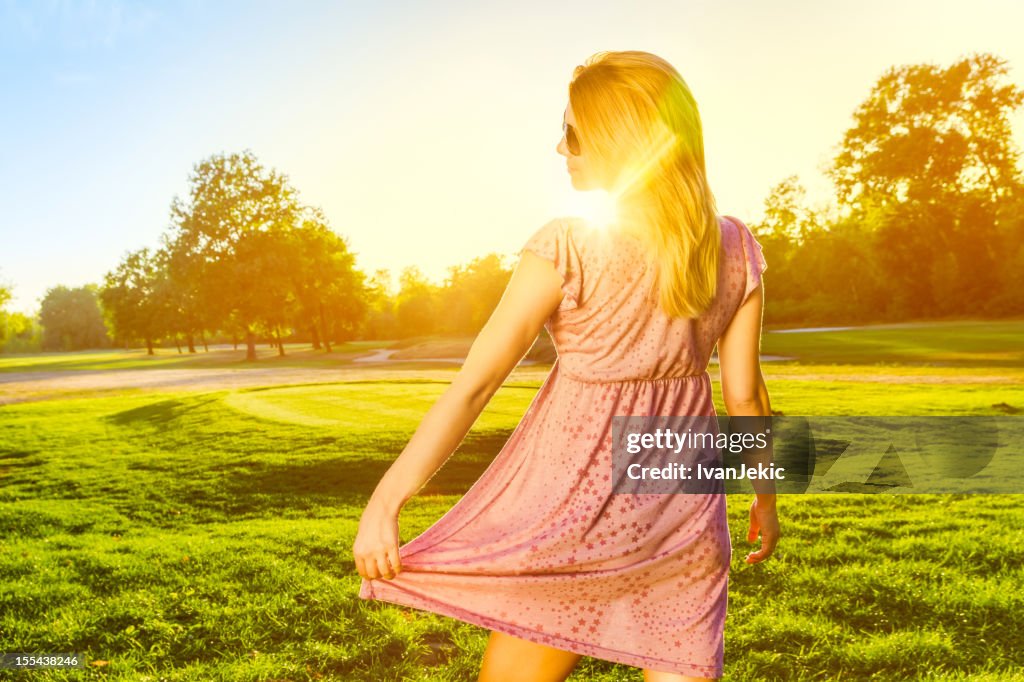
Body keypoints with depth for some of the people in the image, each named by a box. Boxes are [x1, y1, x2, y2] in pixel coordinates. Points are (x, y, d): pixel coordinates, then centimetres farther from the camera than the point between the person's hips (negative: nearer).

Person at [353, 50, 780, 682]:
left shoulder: (565, 247, -15)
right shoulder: (736, 249, -2)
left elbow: (472, 386, -16)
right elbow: (745, 395, 2)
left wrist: (385, 504, -10)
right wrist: (766, 494, 18)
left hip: (575, 506, -3)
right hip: (685, 512, 4)